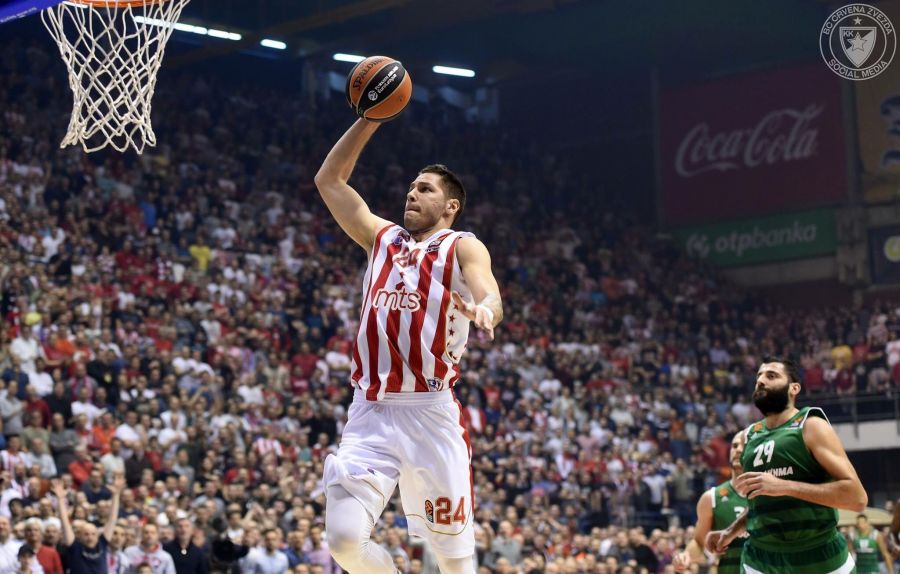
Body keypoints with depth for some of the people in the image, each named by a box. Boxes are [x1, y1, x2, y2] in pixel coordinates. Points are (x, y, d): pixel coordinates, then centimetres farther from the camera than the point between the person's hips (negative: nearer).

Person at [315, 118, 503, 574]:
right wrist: (370, 120, 15)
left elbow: (492, 298, -15)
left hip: (430, 416, -3)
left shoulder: (463, 247, 5)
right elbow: (328, 181, 23)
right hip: (370, 415, 4)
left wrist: (483, 309, -40)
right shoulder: (381, 237, 19)